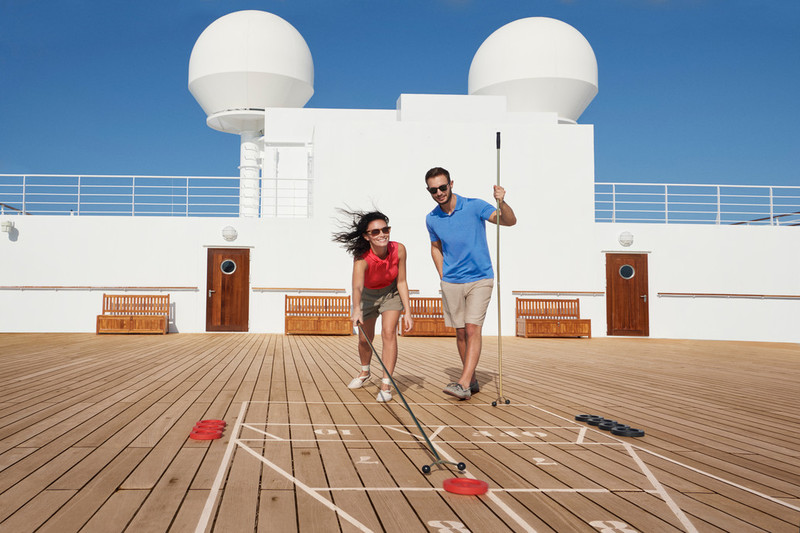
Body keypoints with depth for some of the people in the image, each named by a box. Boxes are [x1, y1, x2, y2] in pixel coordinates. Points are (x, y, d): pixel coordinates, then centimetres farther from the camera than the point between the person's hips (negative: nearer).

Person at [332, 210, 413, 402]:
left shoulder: (399, 250, -28)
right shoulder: (361, 258, -36)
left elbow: (401, 282, -18)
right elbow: (357, 286, -52)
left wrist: (407, 312, -20)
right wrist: (357, 310, -68)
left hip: (391, 293, 0)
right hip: (367, 296, 0)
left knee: (389, 333, -16)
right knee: (365, 339, 10)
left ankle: (386, 384, -8)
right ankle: (365, 372, 41)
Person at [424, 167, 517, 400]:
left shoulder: (474, 206, -8)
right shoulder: (431, 219, 4)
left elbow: (509, 221, -13)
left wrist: (502, 202, -33)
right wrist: (443, 277, 10)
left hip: (480, 279, -4)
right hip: (451, 283, 4)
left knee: (473, 329, -14)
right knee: (460, 333, 6)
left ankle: (463, 384, -17)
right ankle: (472, 380, 19)